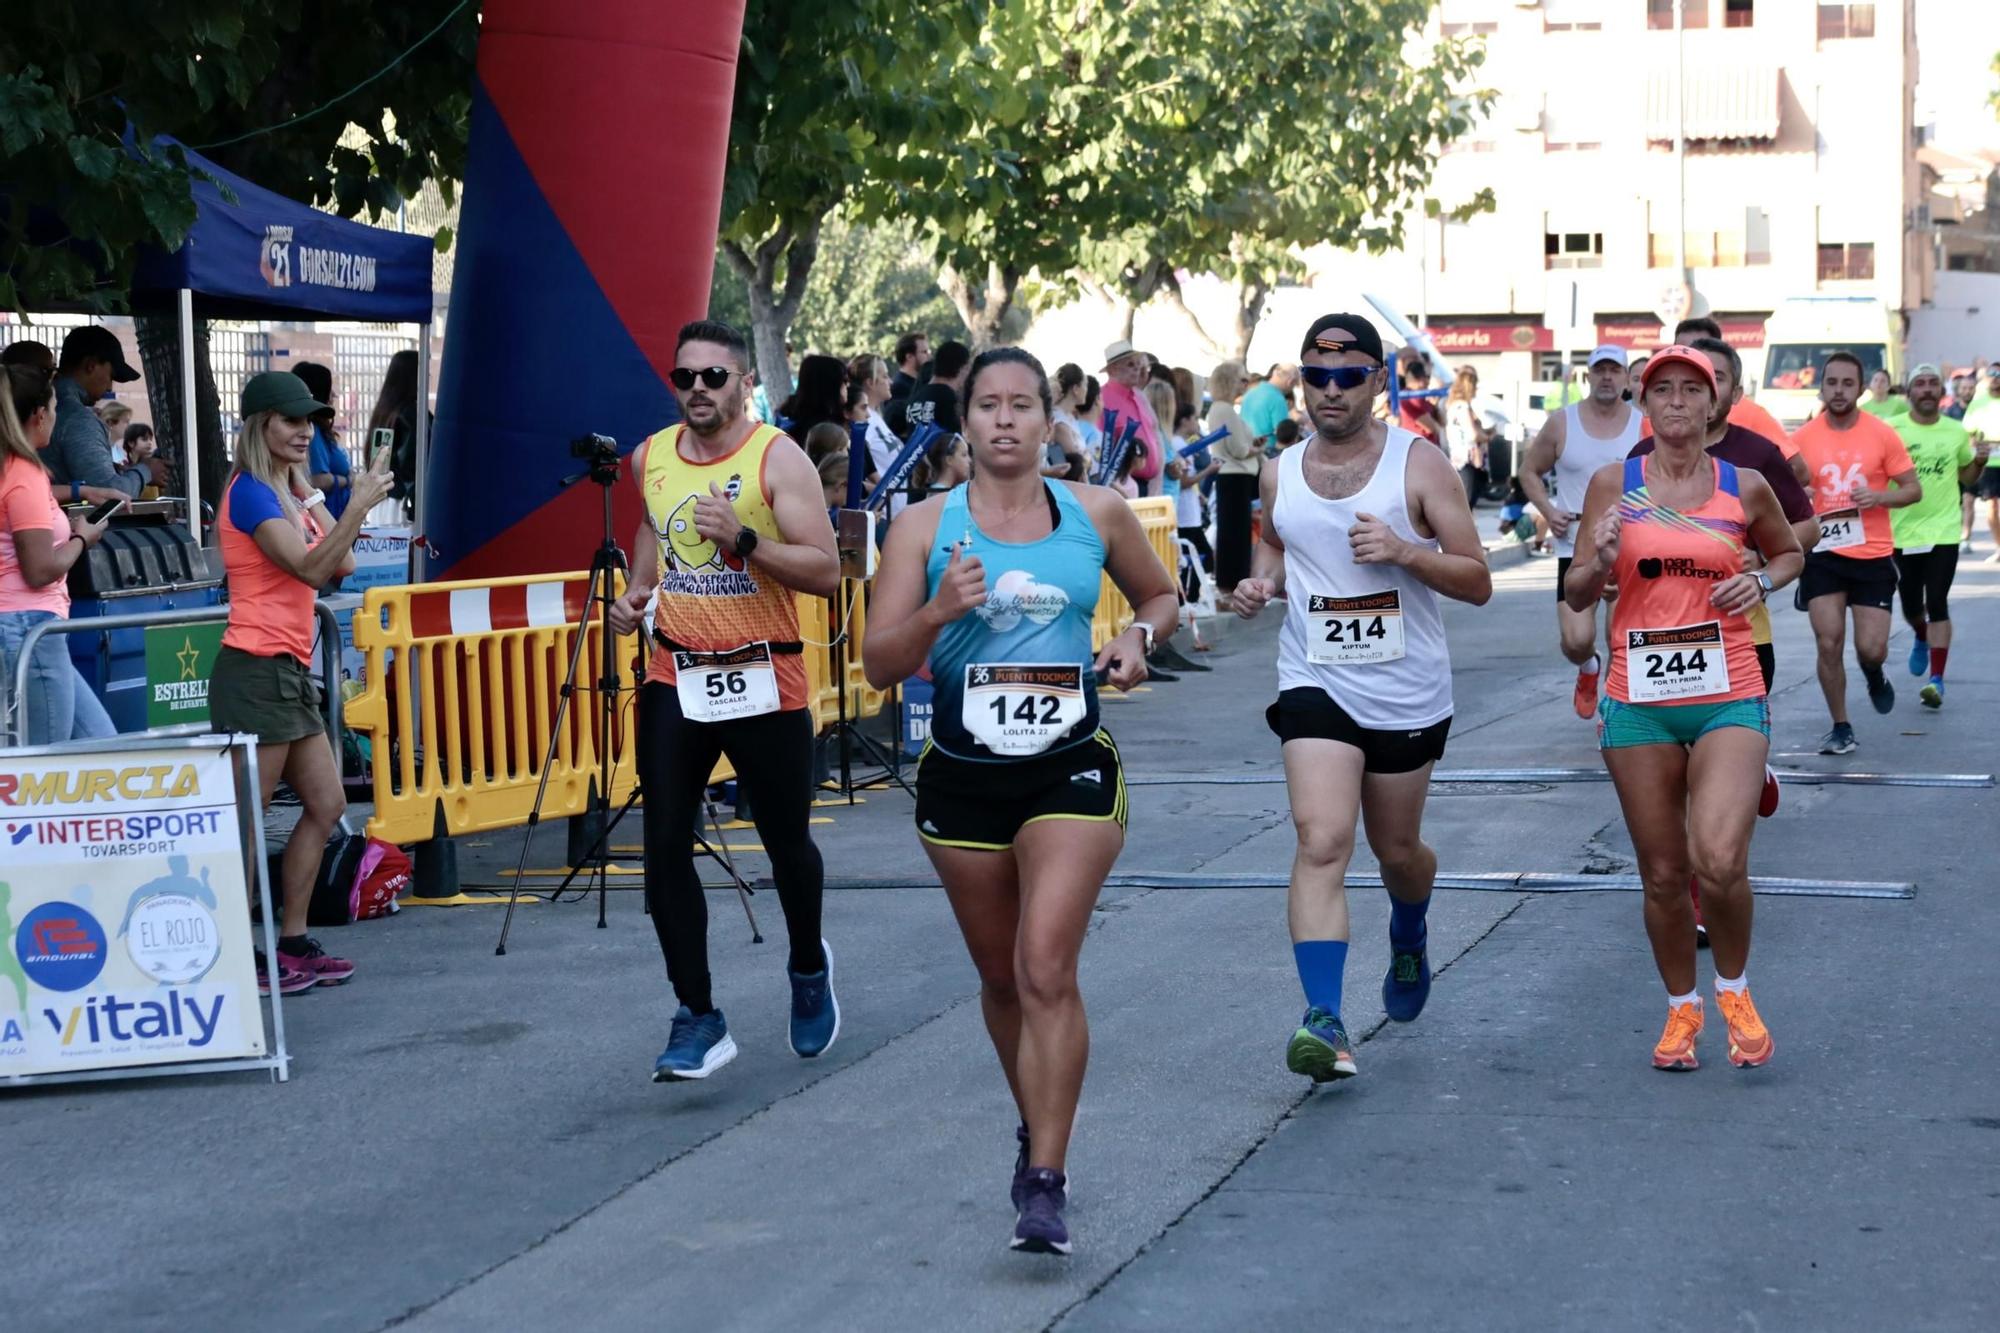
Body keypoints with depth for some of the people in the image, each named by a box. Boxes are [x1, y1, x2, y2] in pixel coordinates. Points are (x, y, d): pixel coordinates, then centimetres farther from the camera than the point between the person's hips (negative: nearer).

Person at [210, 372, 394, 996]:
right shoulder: (249, 493, -11)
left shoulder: (289, 491, 16)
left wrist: (308, 492, 5)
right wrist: (359, 505, -28)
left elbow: (343, 565, 10)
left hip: (292, 670, 10)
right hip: (256, 669, -10)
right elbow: (311, 568, -22)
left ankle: (292, 943, 18)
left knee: (326, 805, 11)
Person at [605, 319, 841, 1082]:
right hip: (675, 678, 4)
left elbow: (825, 571, -16)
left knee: (787, 843, 11)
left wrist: (743, 539, -28)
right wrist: (634, 594, 10)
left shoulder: (778, 460, -10)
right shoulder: (650, 459, 5)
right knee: (663, 847, -5)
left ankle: (809, 968, 40)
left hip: (763, 681, -4)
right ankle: (697, 1018, 3)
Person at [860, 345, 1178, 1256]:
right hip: (963, 776, 2)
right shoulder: (926, 526, -1)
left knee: (1045, 969, -15)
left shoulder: (1096, 514, 2)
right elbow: (879, 665, -5)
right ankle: (1036, 1126, 38)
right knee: (1001, 977, 14)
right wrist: (937, 614, -23)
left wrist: (1139, 639, -2)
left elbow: (1160, 595, 19)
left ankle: (1045, 1183, -13)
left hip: (1071, 771, -1)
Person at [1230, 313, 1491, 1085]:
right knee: (1321, 842, -18)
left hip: (1408, 694, -1)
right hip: (1317, 685, 1)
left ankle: (1410, 941, 51)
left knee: (1396, 849, 16)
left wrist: (1404, 551, -24)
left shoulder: (1420, 466, -7)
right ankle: (1323, 1020, -22)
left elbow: (1478, 582, -8)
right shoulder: (1281, 473, 3)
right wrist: (1261, 582, 2)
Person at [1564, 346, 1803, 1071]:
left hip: (1729, 696, -1)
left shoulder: (1745, 487, 3)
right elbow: (1576, 595, 6)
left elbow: (1789, 553, 22)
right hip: (1639, 701, 1)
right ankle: (1682, 1008, 28)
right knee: (1663, 876, 6)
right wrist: (1602, 561, -16)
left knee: (1719, 862, -18)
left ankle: (1734, 990, 10)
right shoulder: (1613, 485, 2)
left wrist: (1761, 583, 0)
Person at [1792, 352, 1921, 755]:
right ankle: (1840, 729, 12)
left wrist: (1879, 497, -17)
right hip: (1823, 555, 1)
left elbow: (1913, 489, 1)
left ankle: (1873, 674, 34)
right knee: (1828, 644, -4)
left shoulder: (1882, 435, -4)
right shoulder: (1803, 438, -2)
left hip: (1872, 556, -1)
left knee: (1871, 649, -4)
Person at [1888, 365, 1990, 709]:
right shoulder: (1891, 429, -5)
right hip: (1902, 532, 0)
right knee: (1910, 606, 11)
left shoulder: (1957, 432, 3)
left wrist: (1980, 461, -4)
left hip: (1943, 530, 0)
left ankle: (1937, 679, -7)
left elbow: (1966, 476, 17)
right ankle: (1922, 638, 46)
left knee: (1937, 604, -9)